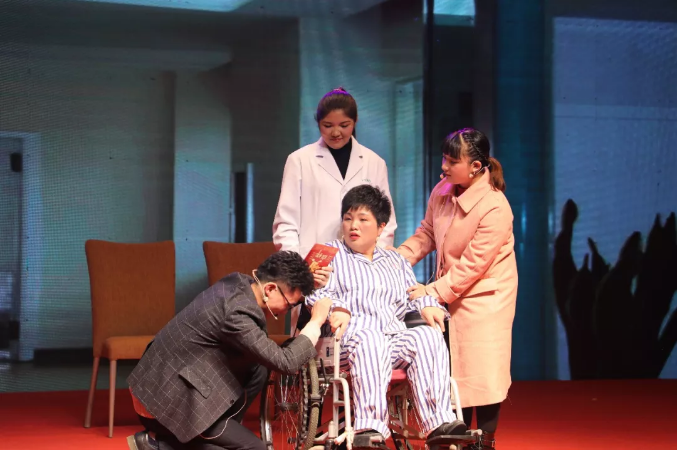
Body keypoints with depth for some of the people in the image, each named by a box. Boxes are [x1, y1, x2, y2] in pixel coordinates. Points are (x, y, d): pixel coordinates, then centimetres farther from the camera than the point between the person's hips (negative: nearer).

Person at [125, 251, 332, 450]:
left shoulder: (237, 282, 0)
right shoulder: (236, 313, -26)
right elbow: (285, 363, -24)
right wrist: (316, 322, -12)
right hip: (166, 401, -9)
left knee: (257, 371, 8)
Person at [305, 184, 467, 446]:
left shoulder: (396, 262, 33)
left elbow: (411, 295, 23)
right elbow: (316, 293, 6)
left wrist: (426, 306, -1)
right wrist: (337, 309, -16)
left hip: (395, 338, 4)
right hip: (348, 336, -4)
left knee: (428, 335, -28)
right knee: (369, 338, -39)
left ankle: (439, 422, -38)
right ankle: (370, 427, -49)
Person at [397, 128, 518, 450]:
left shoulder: (495, 209, -26)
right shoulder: (442, 191, -4)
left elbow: (471, 266, -24)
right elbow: (426, 235, 8)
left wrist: (432, 292, -23)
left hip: (484, 299, -7)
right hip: (449, 296, 7)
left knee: (481, 372, -2)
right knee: (453, 373, 15)